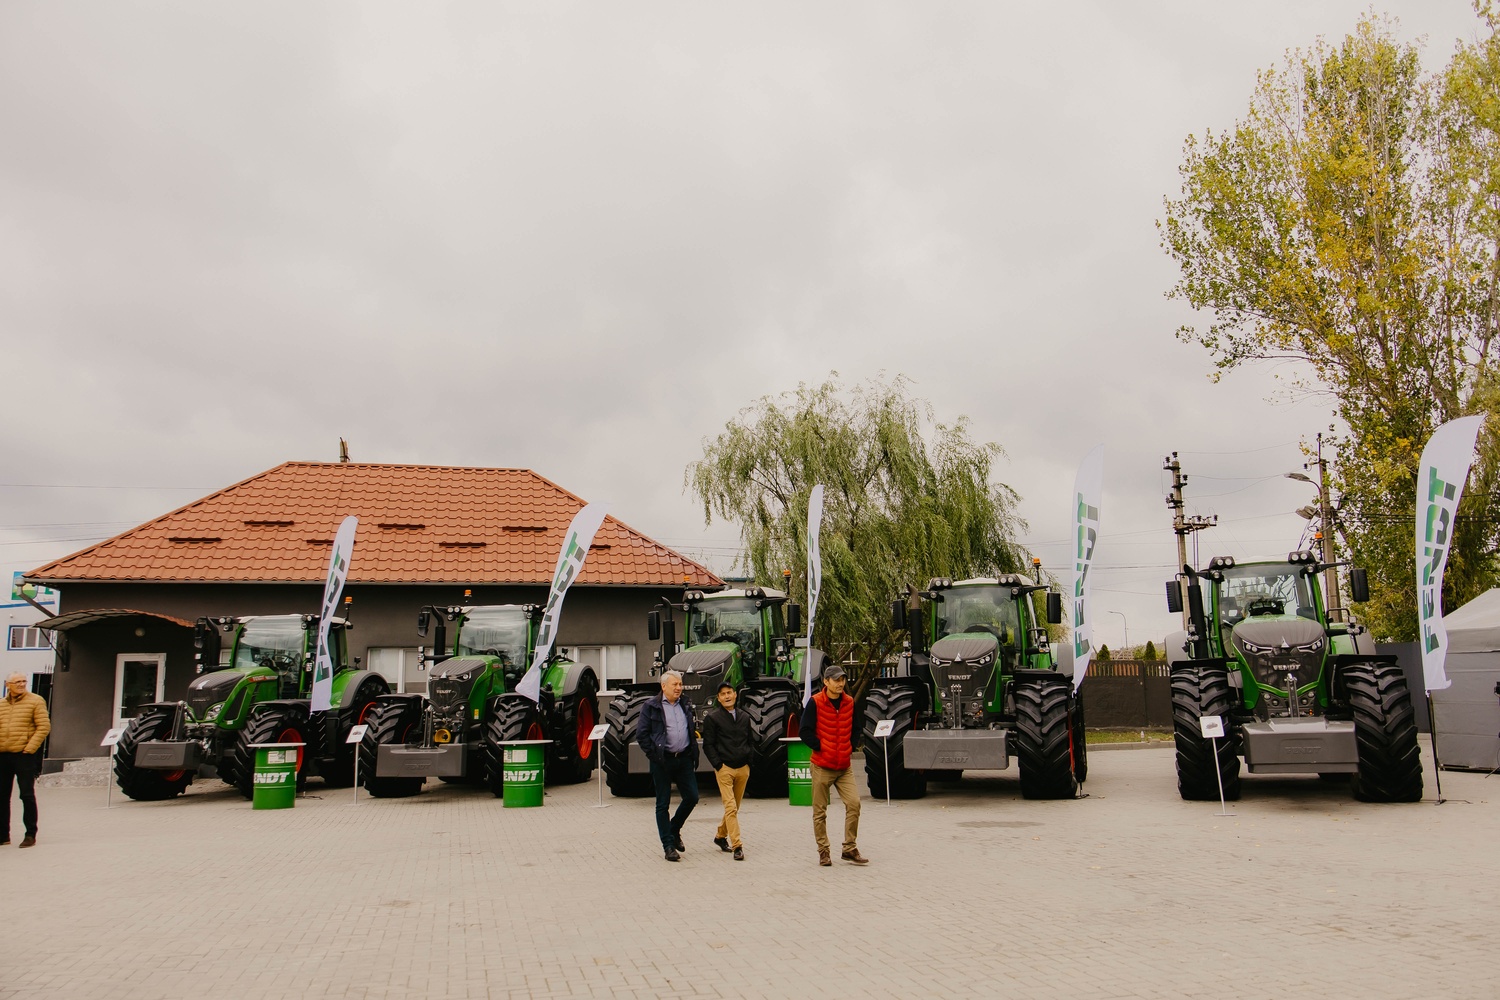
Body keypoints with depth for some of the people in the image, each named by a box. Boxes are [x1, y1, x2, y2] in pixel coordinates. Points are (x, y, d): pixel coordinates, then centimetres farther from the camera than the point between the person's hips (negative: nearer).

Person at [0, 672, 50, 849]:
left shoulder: (35, 701, -2)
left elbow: (44, 726, -7)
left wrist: (30, 747, -13)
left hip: (24, 755, -5)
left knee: (27, 795, -3)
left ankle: (30, 834, 4)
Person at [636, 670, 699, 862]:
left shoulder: (686, 705, 12)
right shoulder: (651, 706, -5)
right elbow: (641, 734, -7)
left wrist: (693, 751, 10)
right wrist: (654, 755, -12)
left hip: (684, 758, 5)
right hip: (663, 761, -5)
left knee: (692, 797, 3)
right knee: (663, 804, 2)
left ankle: (674, 829, 27)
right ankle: (668, 845, 10)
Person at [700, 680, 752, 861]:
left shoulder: (745, 717, 13)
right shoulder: (712, 717, -1)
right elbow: (708, 745, -2)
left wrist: (749, 761, 8)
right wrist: (718, 765, -9)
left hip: (743, 768, 5)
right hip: (724, 768, -5)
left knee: (735, 807, 10)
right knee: (730, 807, -11)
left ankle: (720, 836, 29)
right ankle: (737, 846, -11)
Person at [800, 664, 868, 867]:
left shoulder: (849, 703, 6)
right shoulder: (815, 702, -8)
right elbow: (806, 732, -8)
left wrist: (850, 749, 8)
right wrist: (821, 747, -11)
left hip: (844, 766, 4)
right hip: (822, 766, -4)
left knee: (854, 803, -8)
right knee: (820, 811, 3)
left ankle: (850, 849, 4)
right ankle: (823, 852, 16)